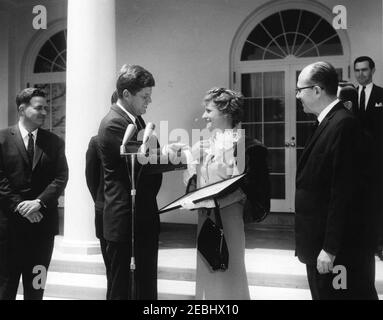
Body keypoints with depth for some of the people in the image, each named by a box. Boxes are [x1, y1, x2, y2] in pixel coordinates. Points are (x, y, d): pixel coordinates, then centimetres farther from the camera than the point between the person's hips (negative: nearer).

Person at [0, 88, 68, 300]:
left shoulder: (54, 142, 8)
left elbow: (61, 178, 0)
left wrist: (39, 202, -13)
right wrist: (18, 206, -13)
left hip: (42, 222, 2)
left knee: (36, 286, 9)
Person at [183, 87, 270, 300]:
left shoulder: (239, 144, -13)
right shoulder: (204, 146, 10)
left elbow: (240, 187, -17)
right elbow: (194, 180, 14)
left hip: (227, 216, -7)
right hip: (206, 216, 7)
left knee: (228, 270, 4)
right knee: (207, 270, 15)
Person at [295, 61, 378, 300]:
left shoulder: (343, 124, -18)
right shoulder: (330, 122, 11)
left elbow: (343, 193, -22)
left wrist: (329, 248, -20)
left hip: (341, 249, -9)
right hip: (322, 242, 9)